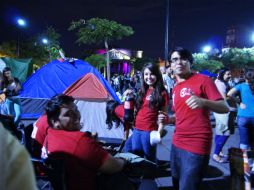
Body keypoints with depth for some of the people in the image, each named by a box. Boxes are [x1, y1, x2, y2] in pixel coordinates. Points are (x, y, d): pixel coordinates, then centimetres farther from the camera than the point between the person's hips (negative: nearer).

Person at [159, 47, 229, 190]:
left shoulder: (203, 80, -7)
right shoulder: (176, 88, 14)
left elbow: (225, 108, -12)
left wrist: (204, 102, -31)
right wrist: (168, 119, 4)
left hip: (196, 147, -7)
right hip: (177, 144, 8)